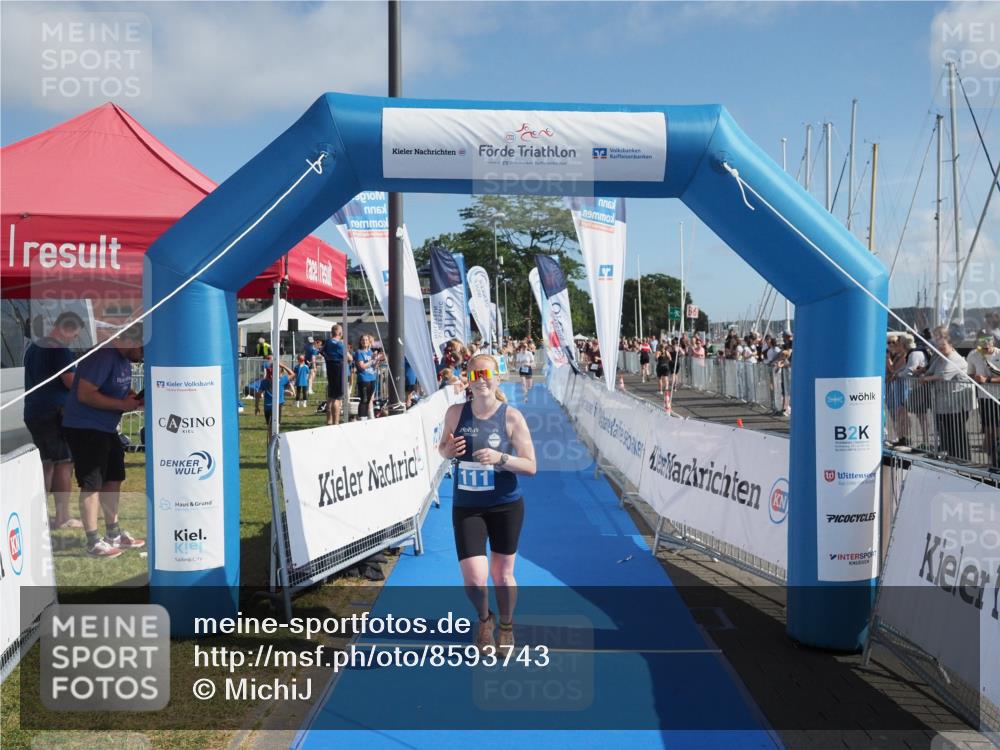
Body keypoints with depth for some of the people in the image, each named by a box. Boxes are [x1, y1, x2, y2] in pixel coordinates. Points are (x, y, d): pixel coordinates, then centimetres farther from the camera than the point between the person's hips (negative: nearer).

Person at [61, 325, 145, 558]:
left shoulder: (124, 358, 8)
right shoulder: (103, 356, -22)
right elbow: (85, 394, -27)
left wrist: (134, 398, -2)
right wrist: (122, 405, -23)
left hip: (106, 429, 10)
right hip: (85, 428, -10)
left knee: (113, 479, 14)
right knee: (91, 484, -5)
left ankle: (114, 534, 26)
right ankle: (93, 542, 3)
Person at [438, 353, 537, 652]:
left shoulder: (512, 416, -11)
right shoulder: (456, 413, -4)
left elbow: (531, 467, -10)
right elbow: (443, 447, 12)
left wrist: (500, 458, -27)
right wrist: (448, 450, -12)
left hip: (506, 506, -1)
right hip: (466, 507, 1)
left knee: (502, 575, 13)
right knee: (474, 580, -6)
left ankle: (506, 625, 43)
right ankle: (484, 619, 29)